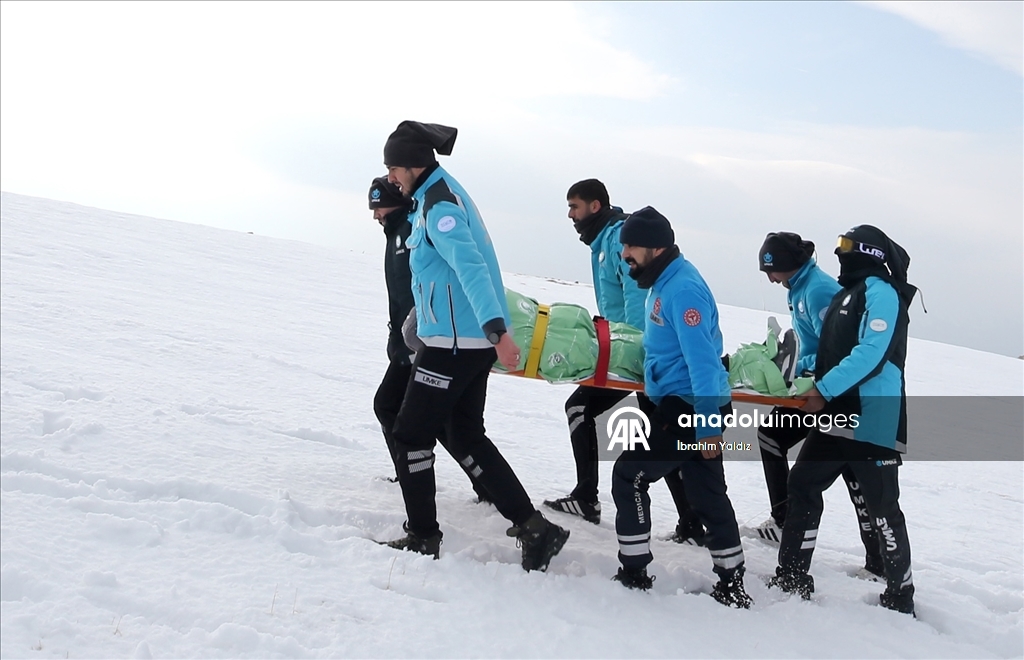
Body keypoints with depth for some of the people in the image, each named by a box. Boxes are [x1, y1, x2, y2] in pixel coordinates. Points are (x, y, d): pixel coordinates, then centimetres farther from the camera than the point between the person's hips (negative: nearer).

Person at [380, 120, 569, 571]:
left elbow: (471, 267, -29)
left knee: (411, 434, 1)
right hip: (472, 339, 10)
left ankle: (422, 537, 13)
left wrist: (497, 330, -39)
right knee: (465, 436, 14)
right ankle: (533, 528, 14)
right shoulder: (444, 193, 16)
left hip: (454, 343, -10)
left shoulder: (438, 206, -15)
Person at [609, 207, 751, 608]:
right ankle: (732, 584, 25)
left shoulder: (681, 289, -20)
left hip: (688, 407, -10)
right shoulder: (665, 281, 12)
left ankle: (634, 572, 7)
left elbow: (702, 361, -24)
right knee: (708, 495, 15)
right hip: (697, 407, 10)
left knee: (629, 474, -2)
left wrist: (707, 427, -25)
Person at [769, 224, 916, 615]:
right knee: (802, 485, 7)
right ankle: (792, 578, 15)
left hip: (873, 421, -9)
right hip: (837, 417, 9)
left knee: (882, 508, -1)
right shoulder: (849, 293, 21)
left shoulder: (880, 290, -8)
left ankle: (900, 596, 13)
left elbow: (871, 353, -19)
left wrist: (825, 390, -21)